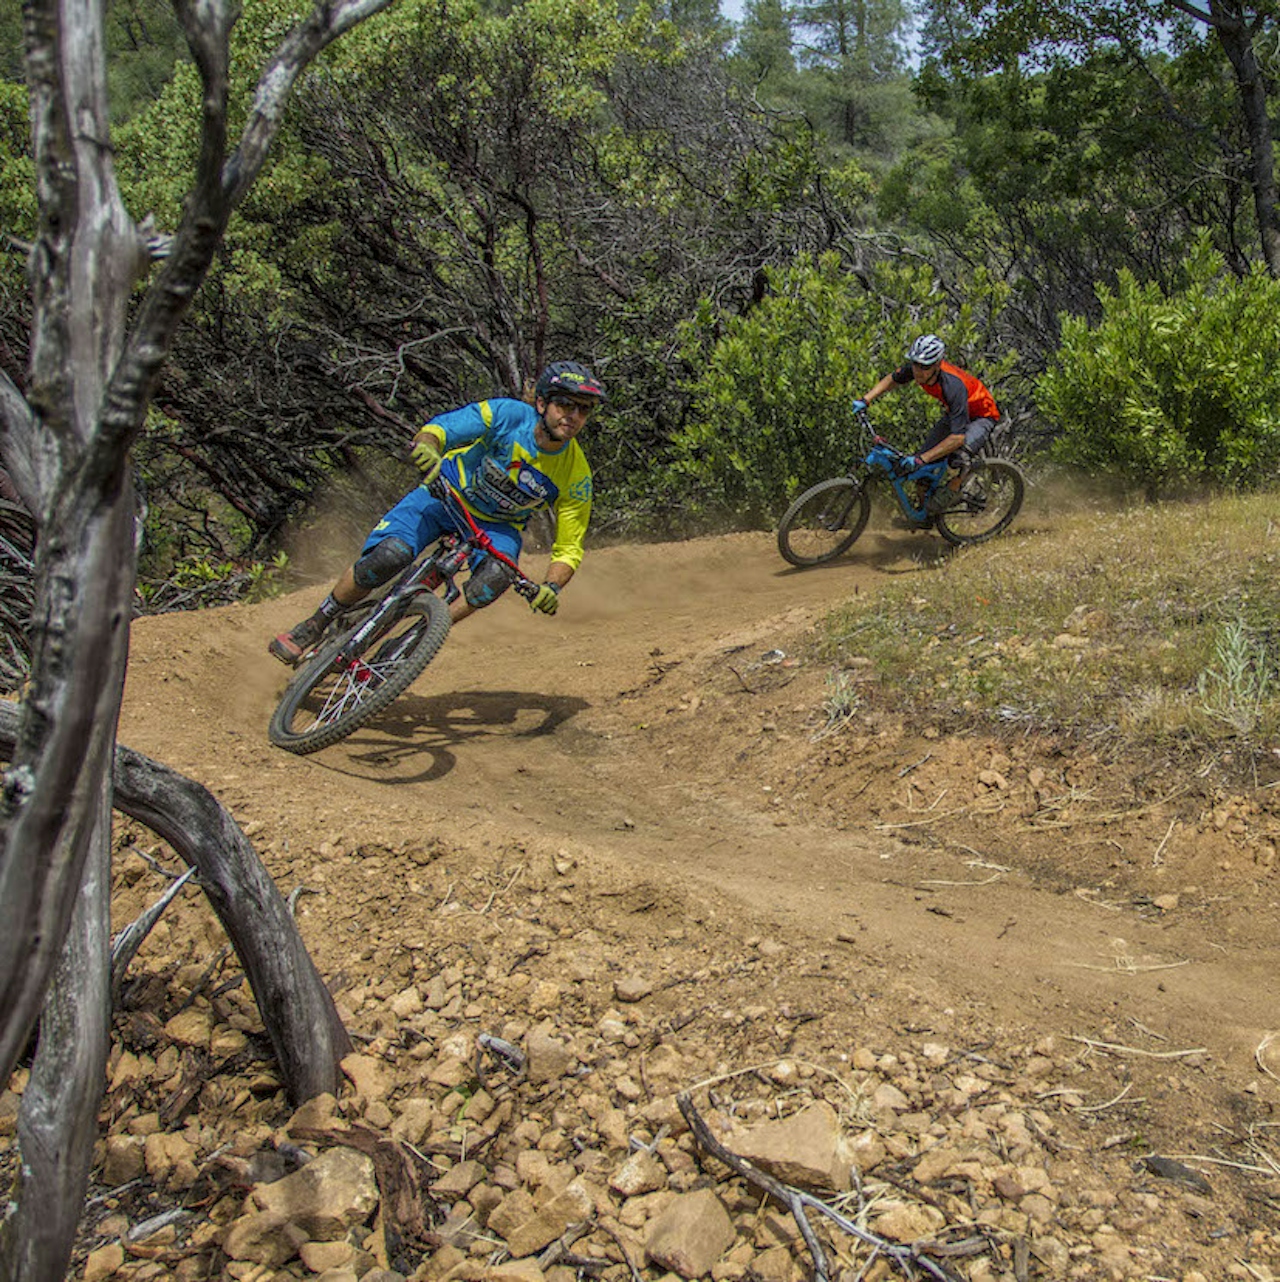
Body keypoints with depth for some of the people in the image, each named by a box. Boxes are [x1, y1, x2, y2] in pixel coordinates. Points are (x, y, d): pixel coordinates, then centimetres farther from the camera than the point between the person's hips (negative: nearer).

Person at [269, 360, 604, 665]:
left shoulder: (576, 478, -18)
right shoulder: (508, 415, -23)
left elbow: (569, 548, -13)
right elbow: (433, 431, -23)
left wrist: (552, 586, -33)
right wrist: (427, 450, -47)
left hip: (496, 525, 2)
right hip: (445, 495, -1)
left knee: (498, 573, -33)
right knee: (390, 554, -25)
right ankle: (313, 627, -6)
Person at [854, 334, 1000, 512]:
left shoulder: (953, 386, -42)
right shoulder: (915, 369, -24)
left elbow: (957, 437, -44)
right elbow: (892, 380, 1)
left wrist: (921, 459, -47)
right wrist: (865, 400, -12)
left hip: (982, 415, -6)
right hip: (952, 411, 7)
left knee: (961, 453, -34)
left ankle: (953, 491, -6)